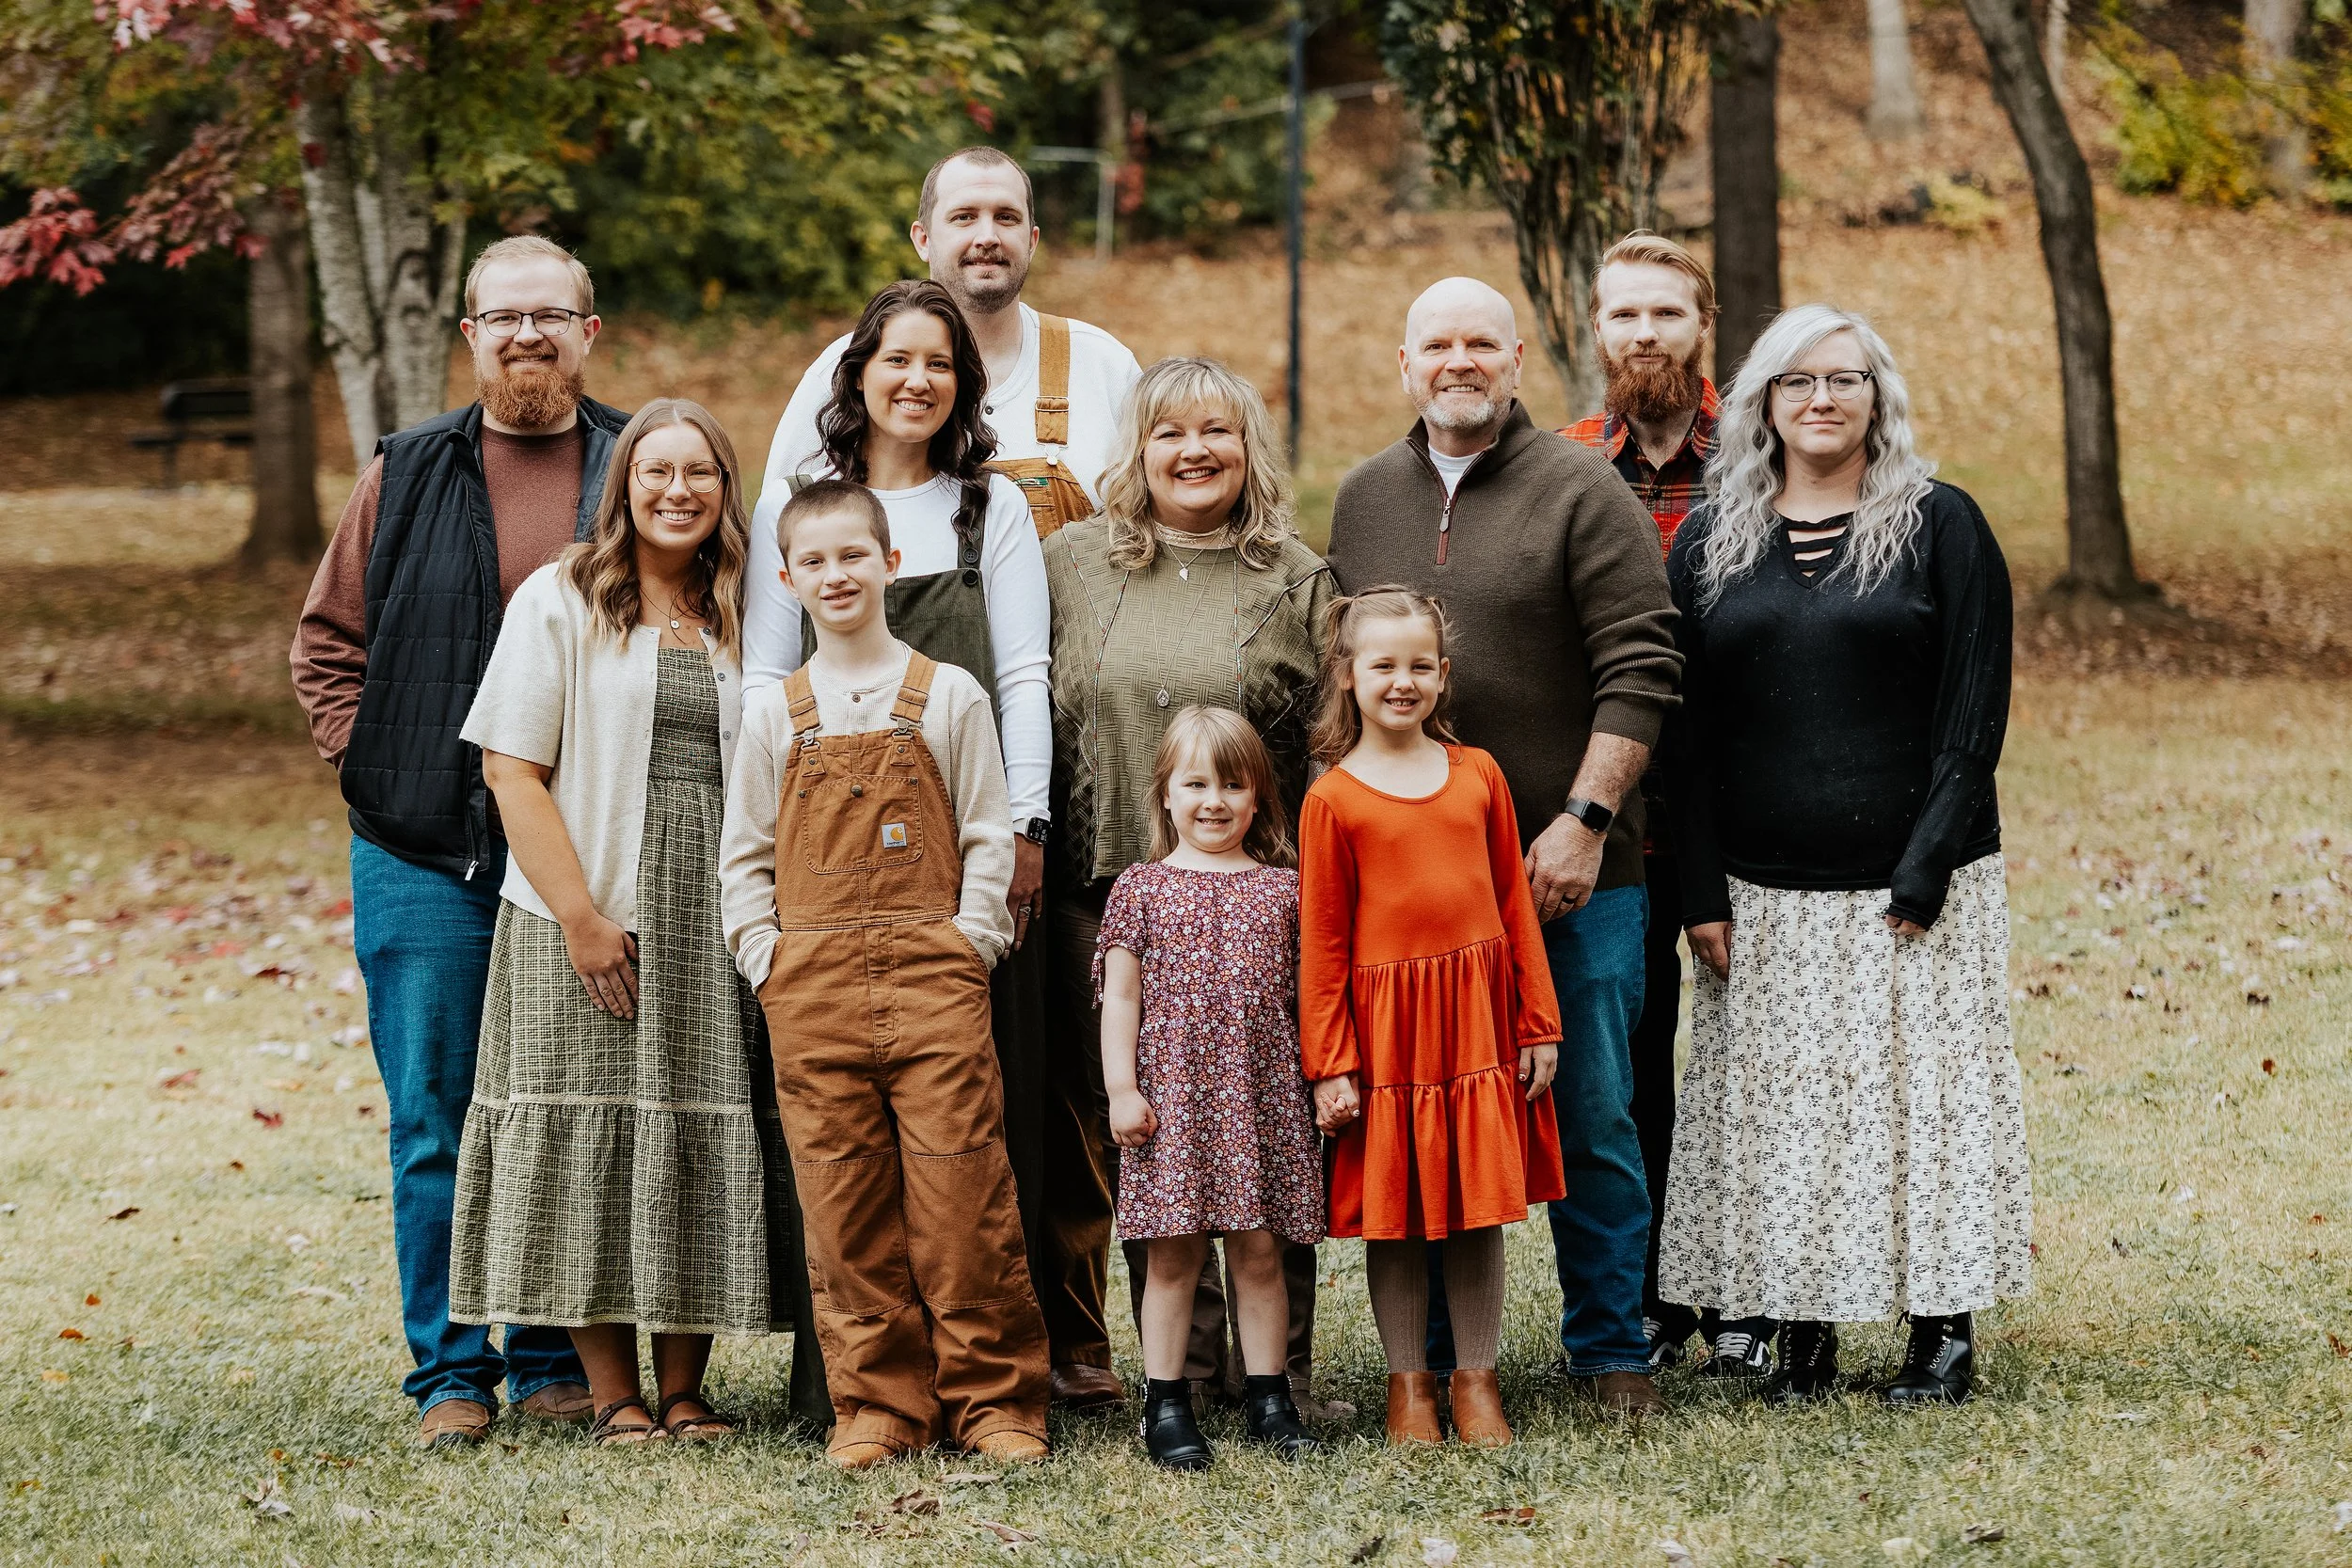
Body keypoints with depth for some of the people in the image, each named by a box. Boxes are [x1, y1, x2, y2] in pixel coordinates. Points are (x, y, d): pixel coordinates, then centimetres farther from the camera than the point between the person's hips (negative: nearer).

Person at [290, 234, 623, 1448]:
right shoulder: (407, 475, 8)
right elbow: (330, 637, 13)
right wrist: (365, 758, 0)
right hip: (428, 857, 0)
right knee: (435, 1119, 2)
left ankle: (555, 1358, 15)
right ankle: (451, 1367, 9)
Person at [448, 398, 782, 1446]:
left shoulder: (743, 618, 13)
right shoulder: (560, 600, 0)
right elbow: (512, 770, -6)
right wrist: (580, 916, -13)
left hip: (715, 927, 4)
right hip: (588, 916, -4)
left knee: (704, 1148, 3)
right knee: (590, 1141, -4)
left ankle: (684, 1389, 10)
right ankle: (614, 1394, 4)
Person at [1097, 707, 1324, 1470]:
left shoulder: (1284, 888, 8)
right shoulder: (1141, 888, 4)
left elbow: (1307, 992, 12)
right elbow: (1120, 994, 3)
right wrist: (1121, 1089, -4)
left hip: (1264, 1093, 1)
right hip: (1171, 1092, -1)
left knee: (1259, 1251, 5)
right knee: (1174, 1255, 1)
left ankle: (1269, 1398, 13)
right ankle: (1165, 1406, 8)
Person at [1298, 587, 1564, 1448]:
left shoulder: (1477, 774, 5)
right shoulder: (1332, 799, -4)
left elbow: (1515, 903, 9)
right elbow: (1322, 943, -3)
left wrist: (1537, 1023, 6)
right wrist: (1330, 1066, -5)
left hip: (1478, 1018, 3)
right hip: (1385, 1023, -2)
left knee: (1481, 1201, 7)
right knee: (1396, 1212, 5)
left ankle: (1476, 1378, 18)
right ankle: (1408, 1383, 17)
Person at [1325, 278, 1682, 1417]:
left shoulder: (1581, 492, -3)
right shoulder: (1363, 501, 12)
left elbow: (1639, 671, -8)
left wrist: (1584, 820, -15)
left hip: (1570, 870, -4)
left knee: (1590, 1115, 2)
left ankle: (1608, 1347, 14)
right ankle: (1431, 1355, 17)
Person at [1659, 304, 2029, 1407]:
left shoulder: (1939, 525, -1)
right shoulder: (1711, 543, 7)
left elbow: (1976, 710, -4)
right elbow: (1685, 728, 7)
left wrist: (1926, 870, -12)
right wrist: (1701, 892, -1)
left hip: (1912, 883, -2)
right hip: (1765, 892, 3)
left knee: (1923, 1089, 0)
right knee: (1779, 1107, 2)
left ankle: (1942, 1328, 8)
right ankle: (1802, 1334, 9)